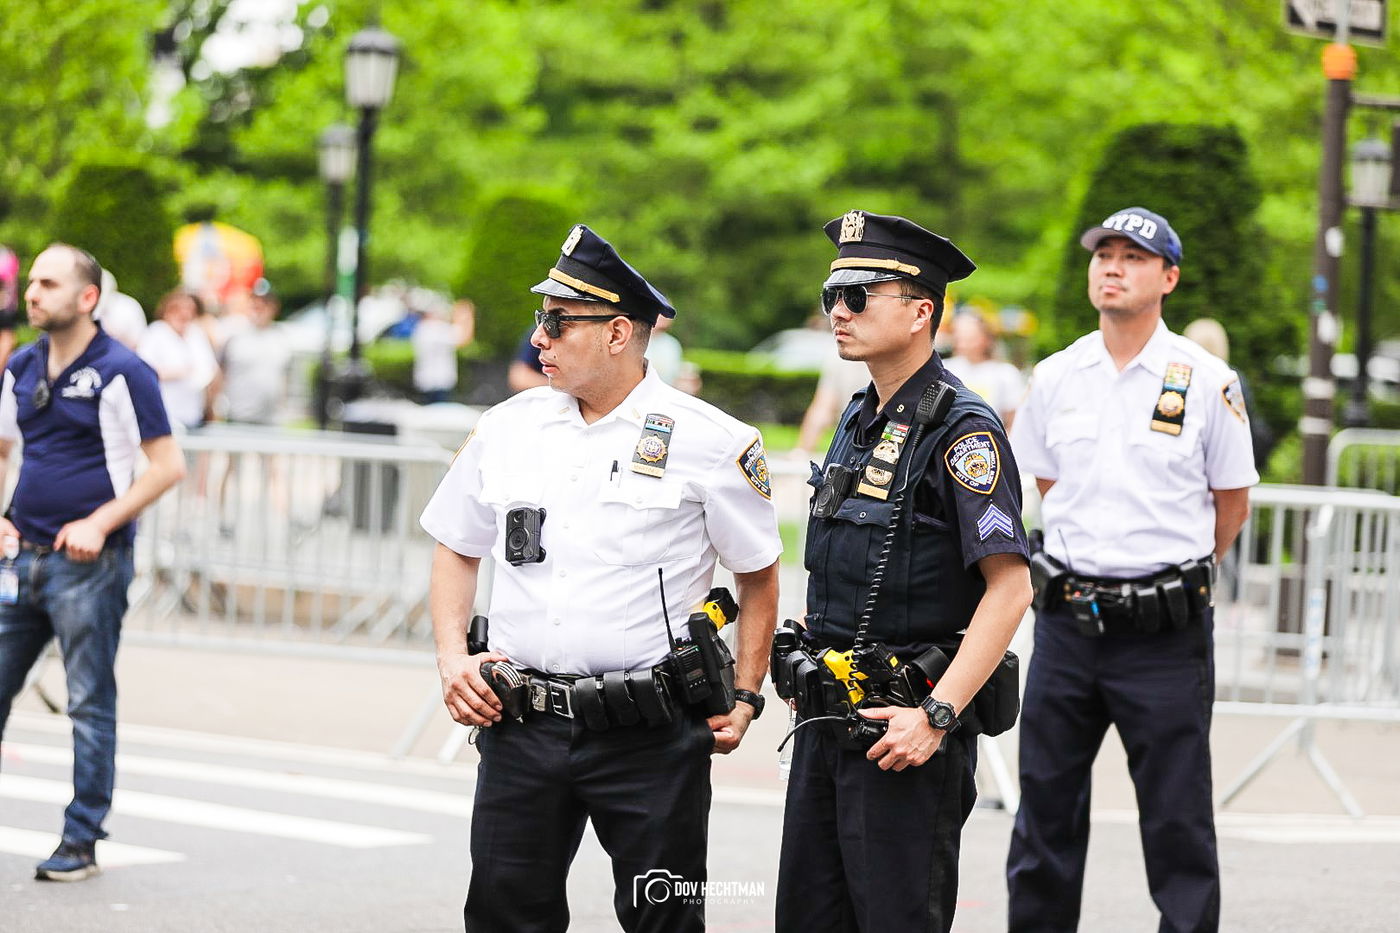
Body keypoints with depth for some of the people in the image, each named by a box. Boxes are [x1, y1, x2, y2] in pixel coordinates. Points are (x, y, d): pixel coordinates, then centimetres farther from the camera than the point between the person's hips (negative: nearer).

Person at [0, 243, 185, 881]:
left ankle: (81, 841, 6)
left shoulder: (121, 372, -9)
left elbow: (168, 465, -10)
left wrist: (99, 523, -15)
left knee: (91, 703, 0)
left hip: (89, 563, -6)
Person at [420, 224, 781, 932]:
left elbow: (759, 578, 6)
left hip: (651, 739, -3)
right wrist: (452, 657, 7)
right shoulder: (508, 428, 9)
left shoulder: (709, 442, -3)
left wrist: (744, 699, -1)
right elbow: (456, 547, 20)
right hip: (520, 727, 4)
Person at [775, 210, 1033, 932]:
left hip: (903, 724, -8)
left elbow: (1009, 587, -19)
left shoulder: (960, 428, -13)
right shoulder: (859, 422, 14)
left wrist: (936, 716, -24)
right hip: (827, 716, 9)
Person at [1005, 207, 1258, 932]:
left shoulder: (1206, 381, -4)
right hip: (1067, 621, 4)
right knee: (1045, 806, 9)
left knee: (1177, 819, 0)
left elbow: (1231, 506, 5)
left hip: (1164, 632, -3)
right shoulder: (1056, 376, 6)